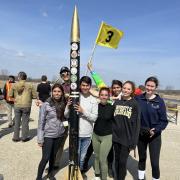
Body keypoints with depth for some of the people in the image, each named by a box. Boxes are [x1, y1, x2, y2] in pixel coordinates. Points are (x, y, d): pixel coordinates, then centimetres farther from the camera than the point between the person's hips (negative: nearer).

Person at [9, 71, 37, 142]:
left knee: (17, 122, 13)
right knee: (25, 122, 8)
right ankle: (24, 137, 16)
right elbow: (35, 96, -3)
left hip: (17, 106, 2)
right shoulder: (30, 85, -5)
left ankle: (16, 137, 20)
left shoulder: (14, 85, -1)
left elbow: (10, 95, 6)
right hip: (26, 106, -1)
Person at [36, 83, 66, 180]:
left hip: (59, 135, 4)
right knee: (45, 158, -1)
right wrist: (40, 138, -10)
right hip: (48, 135, -4)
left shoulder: (63, 104, -1)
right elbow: (41, 122, -10)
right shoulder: (46, 104, -13)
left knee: (53, 155, 18)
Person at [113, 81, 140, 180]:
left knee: (122, 162, 3)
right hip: (116, 136, 4)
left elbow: (136, 124, -7)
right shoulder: (116, 102, 4)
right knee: (117, 160, 15)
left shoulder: (134, 104, -6)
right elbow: (112, 119, 7)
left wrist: (134, 142, -10)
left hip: (127, 138, -3)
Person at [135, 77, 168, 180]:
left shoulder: (159, 101, -9)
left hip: (154, 136, -2)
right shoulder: (138, 99, -5)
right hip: (140, 134, 2)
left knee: (155, 162, -3)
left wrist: (155, 130, -19)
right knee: (142, 158, 19)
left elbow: (164, 121, -8)